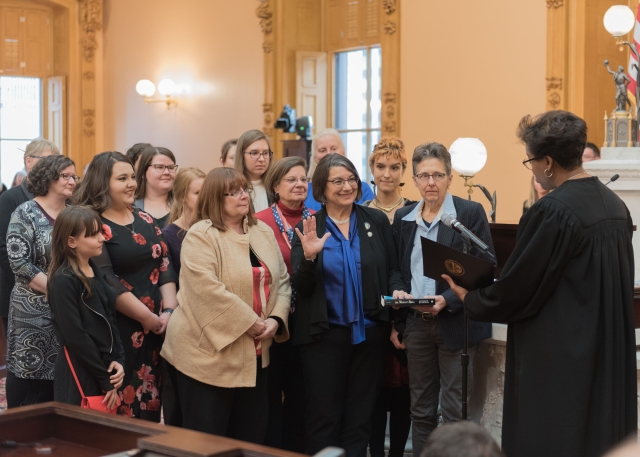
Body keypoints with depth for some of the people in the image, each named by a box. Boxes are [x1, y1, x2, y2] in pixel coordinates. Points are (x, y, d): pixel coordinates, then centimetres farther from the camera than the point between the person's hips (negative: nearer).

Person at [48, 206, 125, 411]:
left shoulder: (97, 273, 9)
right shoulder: (63, 281, -16)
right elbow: (75, 336, -19)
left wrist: (118, 360, -2)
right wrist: (104, 378, -14)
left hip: (104, 370, 8)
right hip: (79, 374, -8)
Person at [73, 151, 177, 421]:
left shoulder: (145, 220, 13)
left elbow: (165, 265, 9)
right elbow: (106, 282, -16)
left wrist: (169, 311, -5)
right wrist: (146, 316, -14)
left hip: (156, 325, 6)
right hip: (117, 327, -6)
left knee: (149, 399, 11)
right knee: (120, 402, -2)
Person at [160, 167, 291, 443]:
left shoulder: (263, 233, 11)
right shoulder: (200, 236, -11)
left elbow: (282, 281, 11)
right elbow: (207, 289, -22)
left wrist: (276, 319, -6)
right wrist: (250, 322, -19)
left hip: (254, 355, 7)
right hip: (210, 354, -7)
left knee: (251, 434, 13)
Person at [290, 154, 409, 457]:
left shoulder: (377, 221, 2)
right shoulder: (307, 228, -3)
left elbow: (392, 269, 10)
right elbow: (301, 287, -7)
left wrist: (397, 290, -11)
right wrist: (309, 256, -25)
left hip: (370, 333, 2)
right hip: (324, 335, -2)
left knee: (360, 417, 12)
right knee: (324, 418, 3)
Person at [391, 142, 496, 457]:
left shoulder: (471, 213, -5)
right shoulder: (404, 218, 9)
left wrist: (447, 301, -20)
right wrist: (395, 322, 9)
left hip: (455, 323, -4)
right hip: (416, 324, 4)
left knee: (454, 414, -1)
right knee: (421, 412, 11)